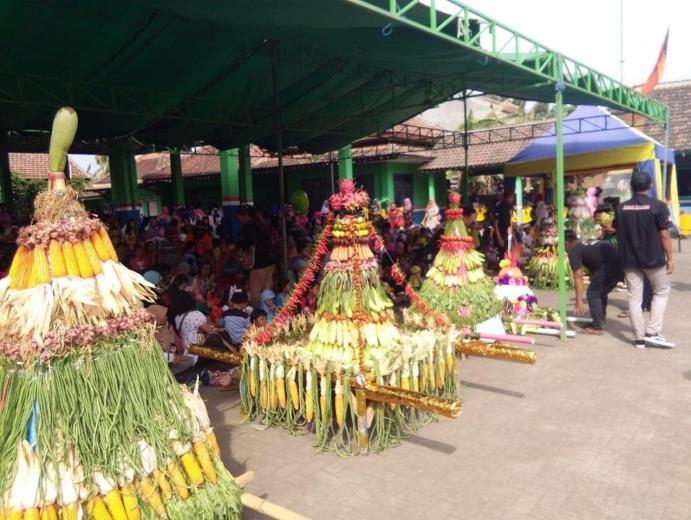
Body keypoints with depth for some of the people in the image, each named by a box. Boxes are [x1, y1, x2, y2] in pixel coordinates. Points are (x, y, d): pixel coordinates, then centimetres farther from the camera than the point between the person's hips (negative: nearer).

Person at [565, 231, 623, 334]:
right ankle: (601, 322, 33)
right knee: (601, 292, 24)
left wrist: (579, 300, -3)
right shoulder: (588, 245, 32)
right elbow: (593, 270, 42)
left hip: (610, 265, -9)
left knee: (592, 293, 6)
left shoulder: (573, 251, 7)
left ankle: (598, 327, 9)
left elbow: (578, 276, -2)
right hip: (620, 263, 9)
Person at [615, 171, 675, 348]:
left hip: (630, 259, 3)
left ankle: (639, 338, 11)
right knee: (661, 292, 15)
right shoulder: (658, 206, -11)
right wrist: (670, 258, -3)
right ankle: (653, 332, 5)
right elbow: (664, 235, -11)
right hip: (653, 259, -3)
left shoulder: (621, 208, 1)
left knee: (634, 298, 8)